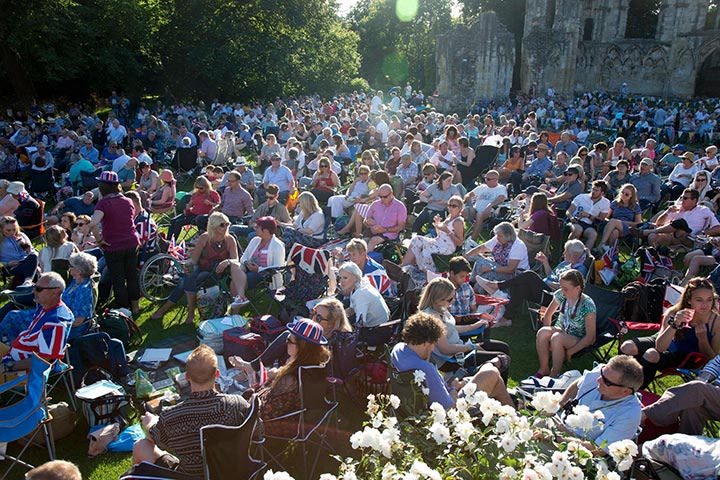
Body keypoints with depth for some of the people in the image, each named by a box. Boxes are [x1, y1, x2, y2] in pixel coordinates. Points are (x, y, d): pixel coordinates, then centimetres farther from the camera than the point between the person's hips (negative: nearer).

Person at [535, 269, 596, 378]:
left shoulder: (588, 305, -21)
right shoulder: (560, 295, -7)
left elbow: (590, 337, -19)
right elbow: (548, 314, 9)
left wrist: (569, 352, -23)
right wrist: (548, 331, -6)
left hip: (578, 340, -4)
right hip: (560, 331, 4)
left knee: (557, 337, -36)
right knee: (542, 332, -29)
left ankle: (555, 374, -22)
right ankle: (543, 369, -15)